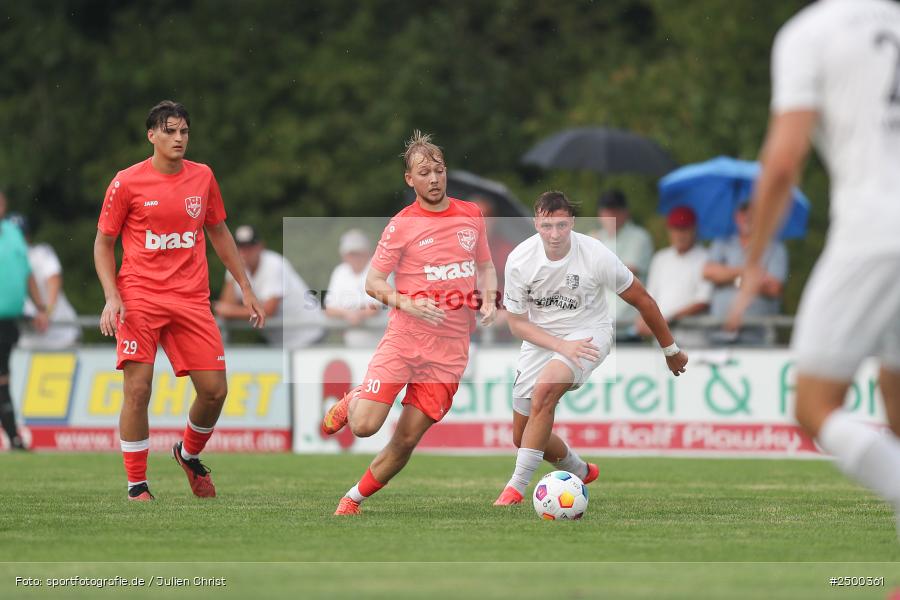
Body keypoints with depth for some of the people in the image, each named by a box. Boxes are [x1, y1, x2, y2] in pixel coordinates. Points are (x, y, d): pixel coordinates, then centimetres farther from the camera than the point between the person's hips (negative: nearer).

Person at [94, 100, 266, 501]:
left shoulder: (202, 178, 8)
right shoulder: (126, 183, -3)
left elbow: (219, 234, 20)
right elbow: (103, 242, 4)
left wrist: (246, 290, 18)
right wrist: (111, 297, -9)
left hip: (192, 299, 3)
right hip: (140, 297, -3)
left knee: (214, 389, -1)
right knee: (137, 390, -11)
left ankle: (189, 454, 28)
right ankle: (136, 485, -1)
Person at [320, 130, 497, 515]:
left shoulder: (471, 216, 7)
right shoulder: (402, 225, -5)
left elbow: (485, 264, 21)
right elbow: (372, 282, -3)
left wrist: (488, 299, 2)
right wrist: (409, 304, -20)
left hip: (450, 349, 3)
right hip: (404, 339, -3)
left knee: (406, 440, 0)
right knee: (364, 426, -14)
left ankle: (353, 499, 18)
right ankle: (352, 401, 21)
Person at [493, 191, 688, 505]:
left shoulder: (597, 255, -21)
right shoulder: (519, 260, -17)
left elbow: (642, 300, -7)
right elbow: (517, 323, -8)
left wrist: (671, 351, 3)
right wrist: (562, 346, -23)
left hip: (589, 334, -3)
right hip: (541, 338, 3)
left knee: (545, 388, -34)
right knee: (522, 437, 4)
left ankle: (516, 487, -30)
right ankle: (580, 472, 35)